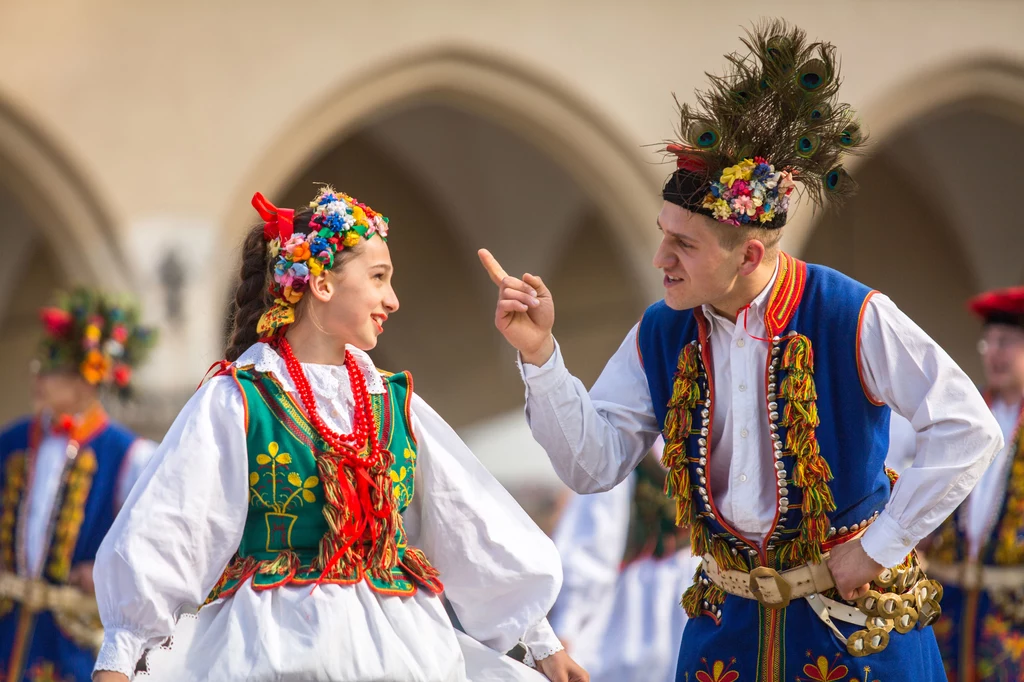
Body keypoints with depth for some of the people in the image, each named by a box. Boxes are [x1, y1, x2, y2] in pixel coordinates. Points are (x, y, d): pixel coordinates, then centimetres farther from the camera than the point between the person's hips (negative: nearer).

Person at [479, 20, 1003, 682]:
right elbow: (593, 463, -2)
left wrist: (881, 547, -13)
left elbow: (968, 429, -14)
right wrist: (540, 355, -15)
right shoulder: (662, 335, -1)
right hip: (729, 624, 4)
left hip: (855, 621, -4)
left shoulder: (850, 318, -15)